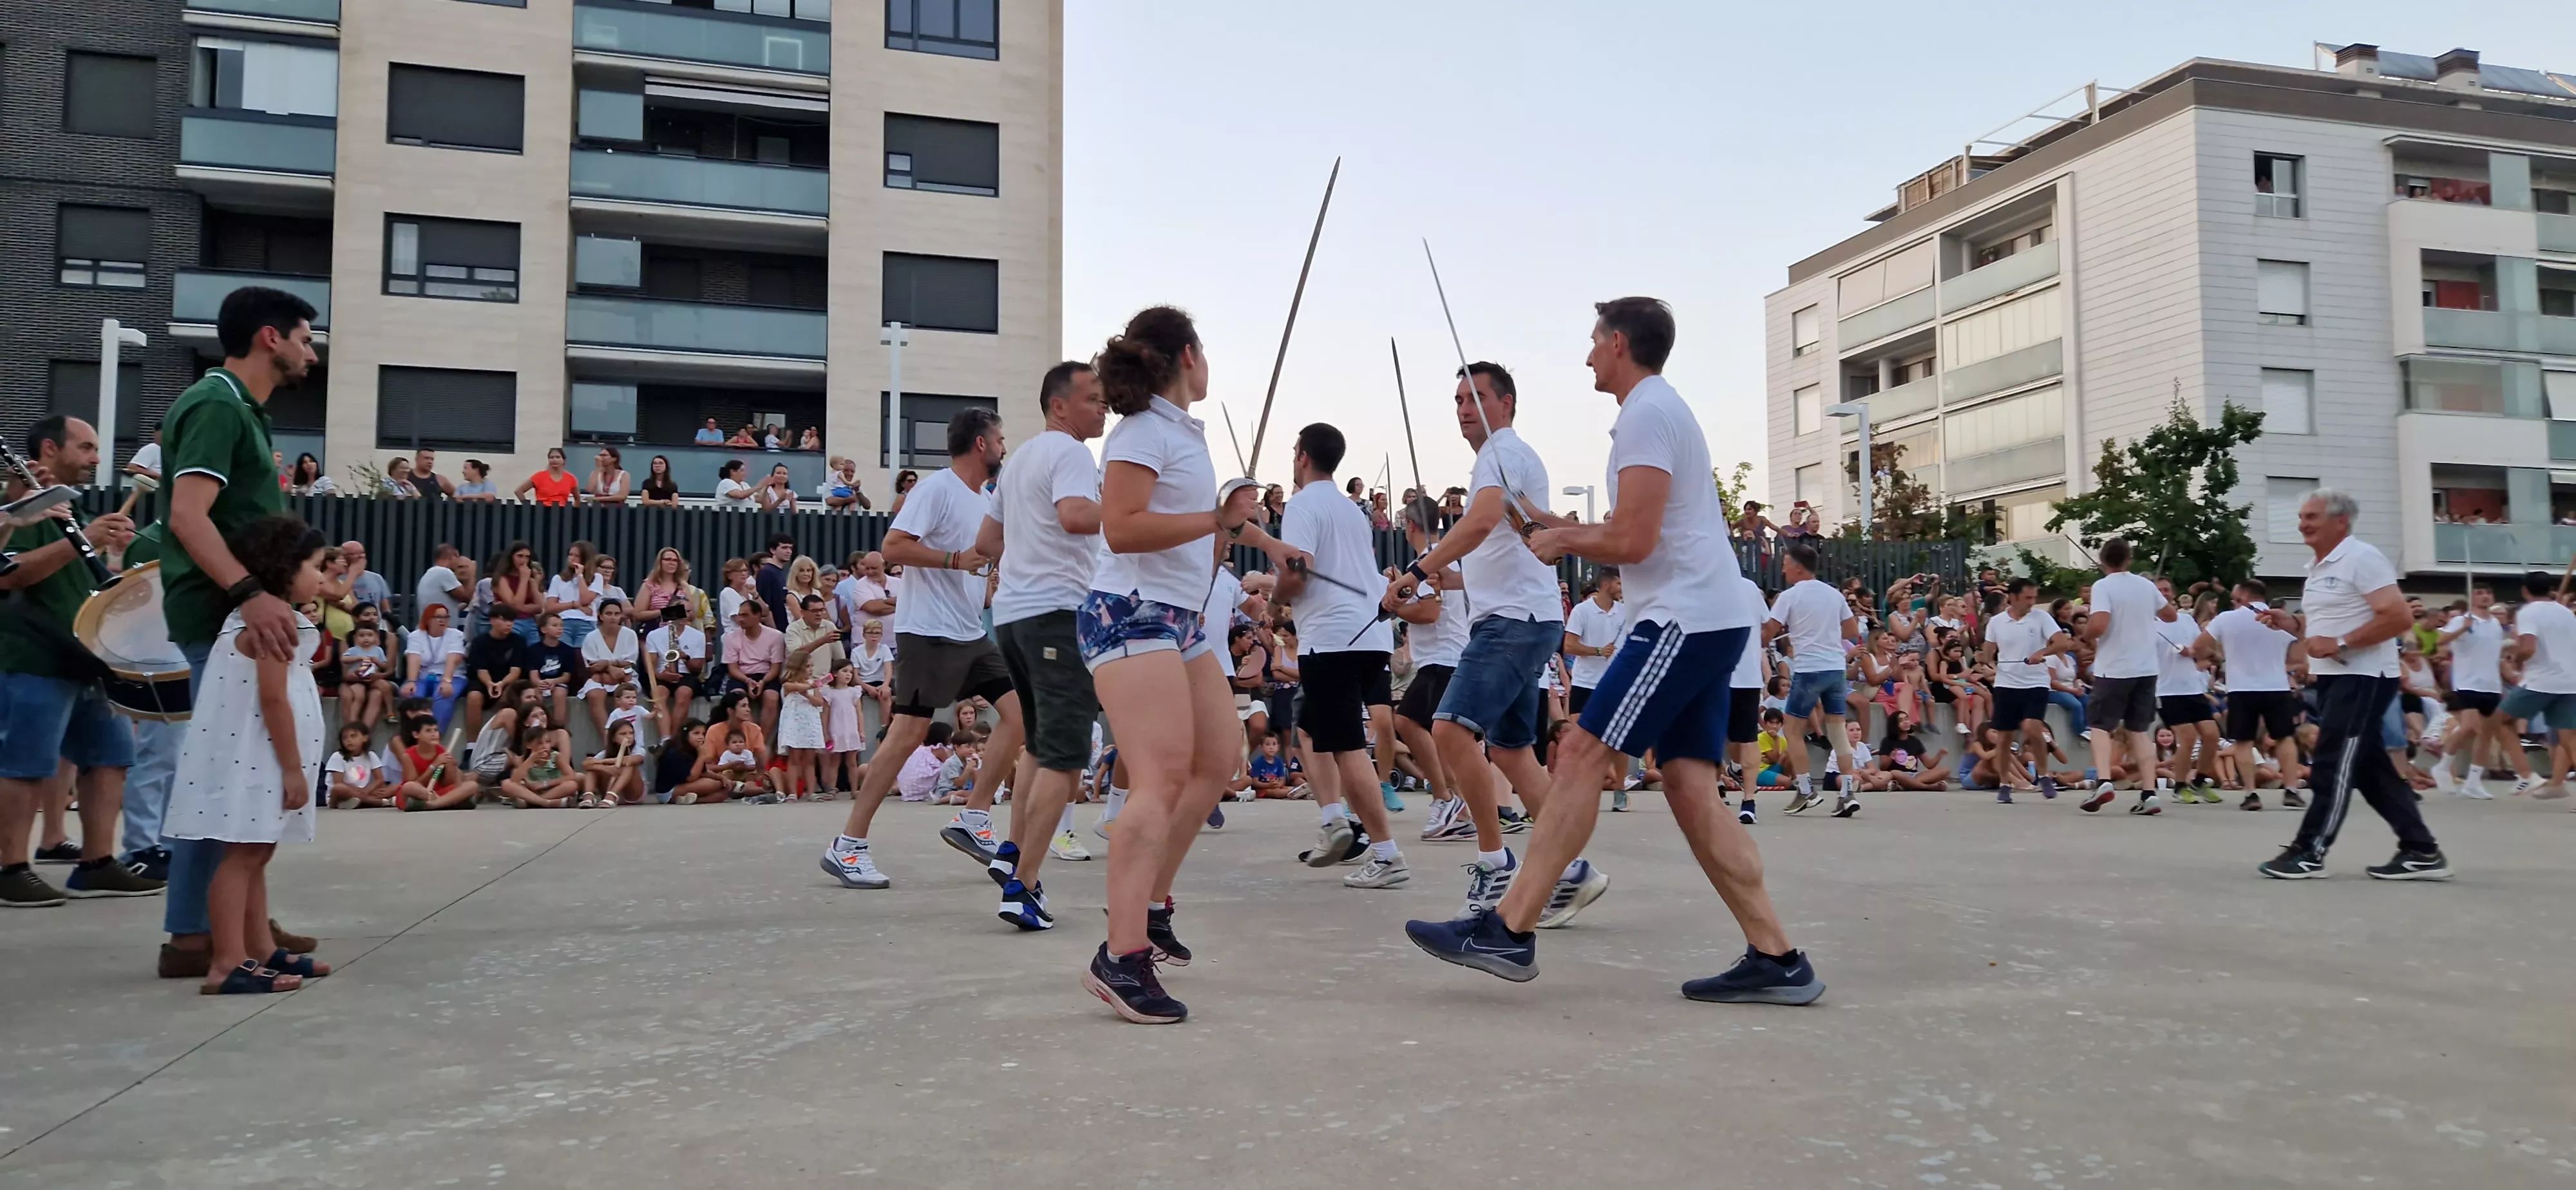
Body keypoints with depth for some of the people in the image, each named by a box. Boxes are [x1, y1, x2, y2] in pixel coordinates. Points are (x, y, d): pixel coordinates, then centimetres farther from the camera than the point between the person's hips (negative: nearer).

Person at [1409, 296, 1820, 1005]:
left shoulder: (1645, 414, -9)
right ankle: (1775, 959, 3)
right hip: (1711, 620, 10)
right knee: (1690, 786, 4)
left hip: (1684, 619, -10)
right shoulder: (1664, 408, 23)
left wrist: (1562, 542, -1)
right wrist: (1559, 529, 22)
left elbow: (1632, 541, -17)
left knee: (1582, 755, -11)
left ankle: (1508, 932, -11)